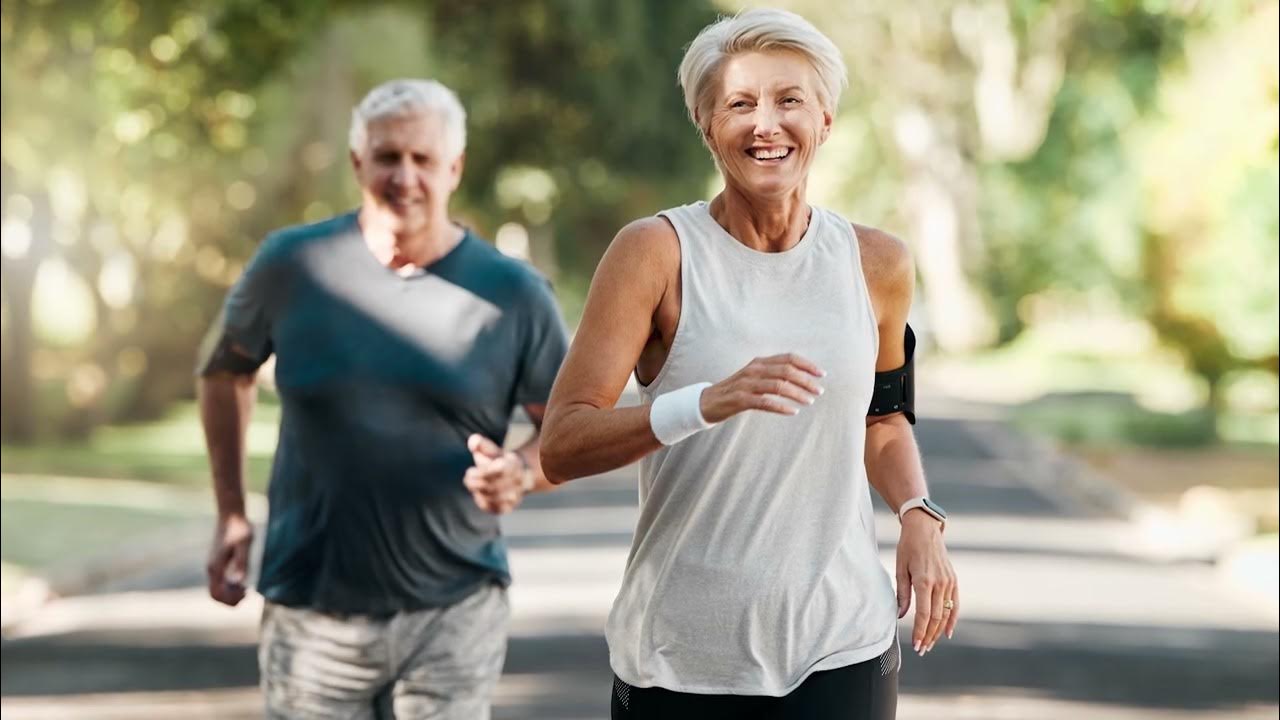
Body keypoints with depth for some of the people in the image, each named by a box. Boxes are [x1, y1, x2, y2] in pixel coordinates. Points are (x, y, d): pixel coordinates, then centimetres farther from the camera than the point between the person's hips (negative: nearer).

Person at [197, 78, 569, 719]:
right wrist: (231, 514, 11)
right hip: (312, 612, 1)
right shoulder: (292, 265, -1)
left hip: (454, 614, -1)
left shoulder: (512, 294, -3)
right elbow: (226, 371, 16)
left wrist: (523, 473, -17)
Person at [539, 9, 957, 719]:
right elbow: (560, 447, -14)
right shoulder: (654, 253, -7)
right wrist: (708, 404, -29)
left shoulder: (876, 264, 4)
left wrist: (920, 517, 2)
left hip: (840, 651, 2)